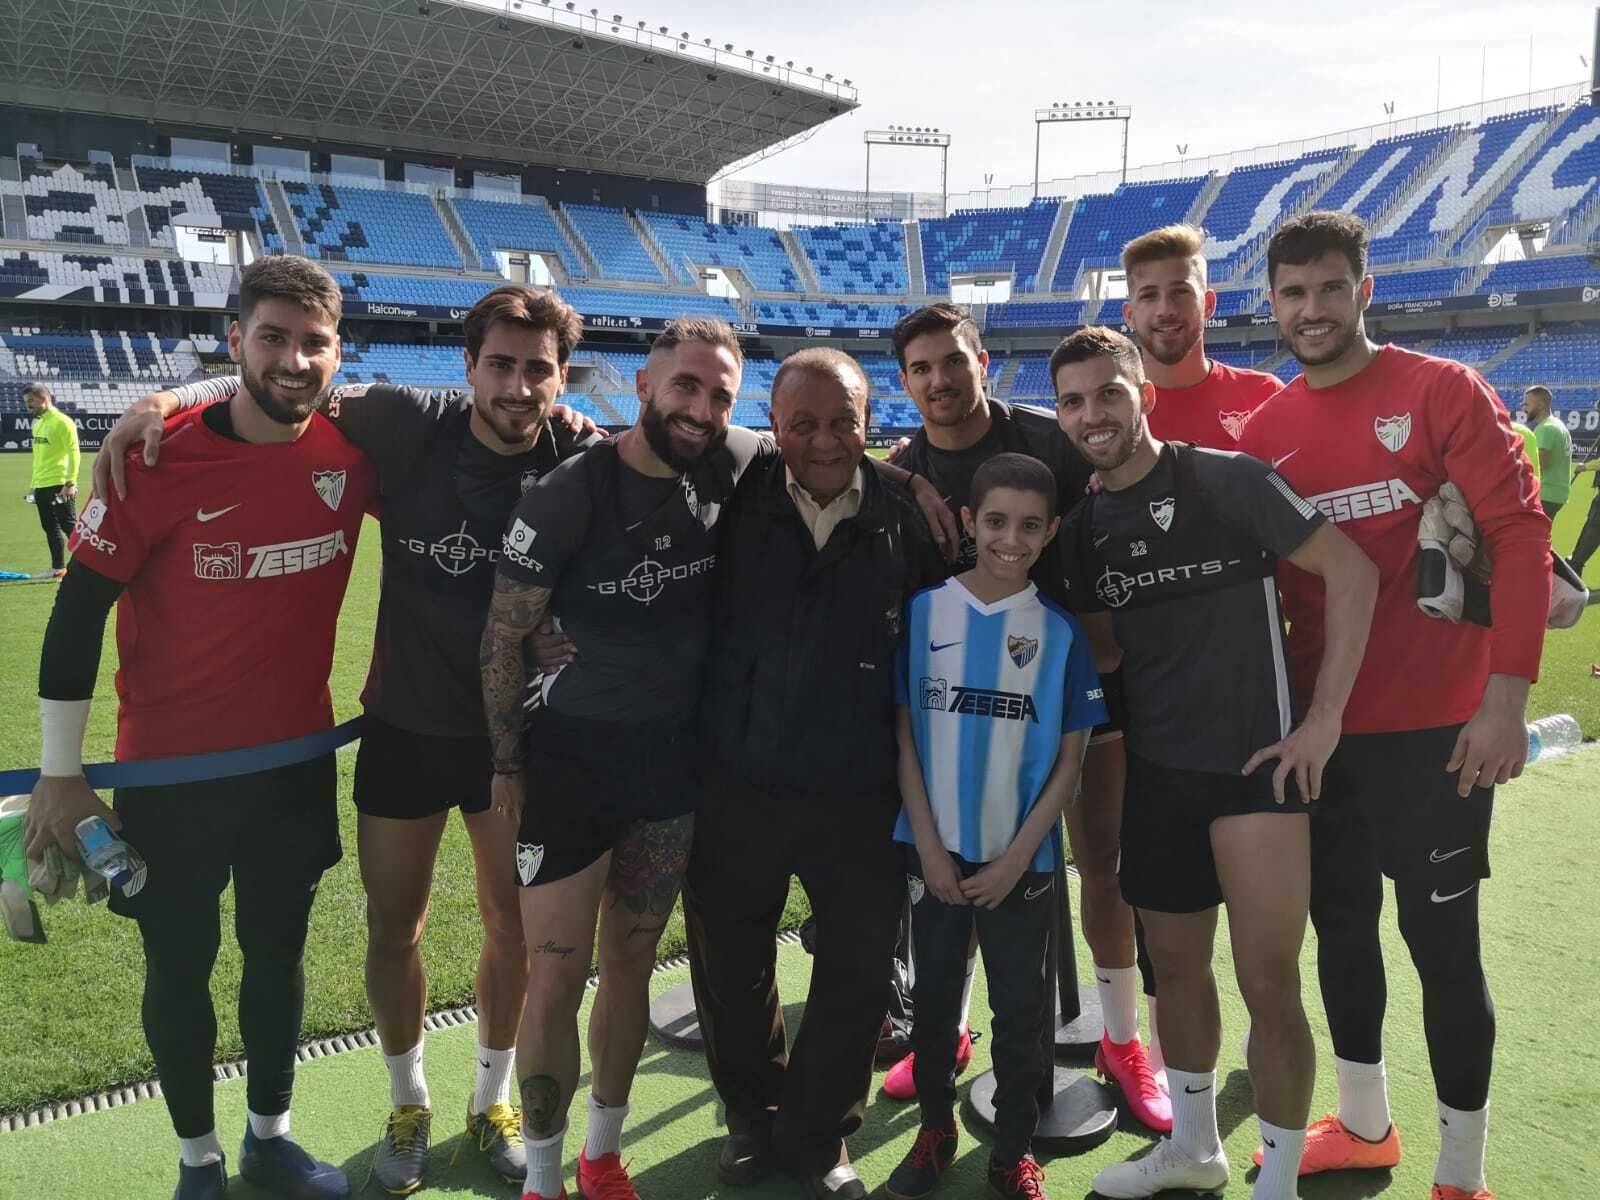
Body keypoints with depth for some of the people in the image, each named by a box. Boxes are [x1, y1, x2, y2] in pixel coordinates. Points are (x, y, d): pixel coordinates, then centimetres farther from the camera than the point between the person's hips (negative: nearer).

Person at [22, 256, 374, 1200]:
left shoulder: (352, 453, -9)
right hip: (173, 768, -3)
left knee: (279, 952, 18)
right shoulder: (161, 458, -17)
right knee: (181, 966, 12)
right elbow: (79, 611, -11)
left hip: (299, 758, 3)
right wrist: (61, 772, -8)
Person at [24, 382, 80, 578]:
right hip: (41, 486, 8)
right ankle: (58, 568, 17)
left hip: (59, 485, -8)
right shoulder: (37, 423, 15)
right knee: (51, 529, 11)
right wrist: (34, 484, 19)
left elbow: (73, 454, -15)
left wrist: (70, 483, -21)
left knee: (69, 525, -7)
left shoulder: (62, 422, -11)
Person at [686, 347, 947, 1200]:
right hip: (736, 786, 0)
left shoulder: (905, 516, -2)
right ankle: (753, 1115, 40)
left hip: (860, 799, 0)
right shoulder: (735, 504, -3)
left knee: (859, 971, 10)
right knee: (731, 965, 15)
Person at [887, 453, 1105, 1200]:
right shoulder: (924, 612, -3)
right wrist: (928, 846, -8)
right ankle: (935, 1130, 34)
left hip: (1021, 861, 0)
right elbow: (903, 734, -2)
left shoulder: (1060, 633, -4)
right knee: (933, 995, 13)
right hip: (934, 853, 1)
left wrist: (1014, 860, -9)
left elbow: (1069, 762, -2)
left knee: (1020, 1010, 9)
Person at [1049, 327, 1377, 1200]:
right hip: (1155, 770, 6)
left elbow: (1353, 572, -12)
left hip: (1255, 765, -6)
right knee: (1175, 963, 16)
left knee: (1268, 982, -2)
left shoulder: (1226, 480, -11)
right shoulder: (1083, 527, 7)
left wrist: (1324, 717, -14)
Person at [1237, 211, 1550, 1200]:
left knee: (1443, 943, 4)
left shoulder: (1444, 392, -6)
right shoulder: (1266, 430, 6)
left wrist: (1506, 699, -17)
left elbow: (1521, 535, -11)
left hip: (1436, 725, -4)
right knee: (1341, 922, 15)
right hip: (1317, 723, 5)